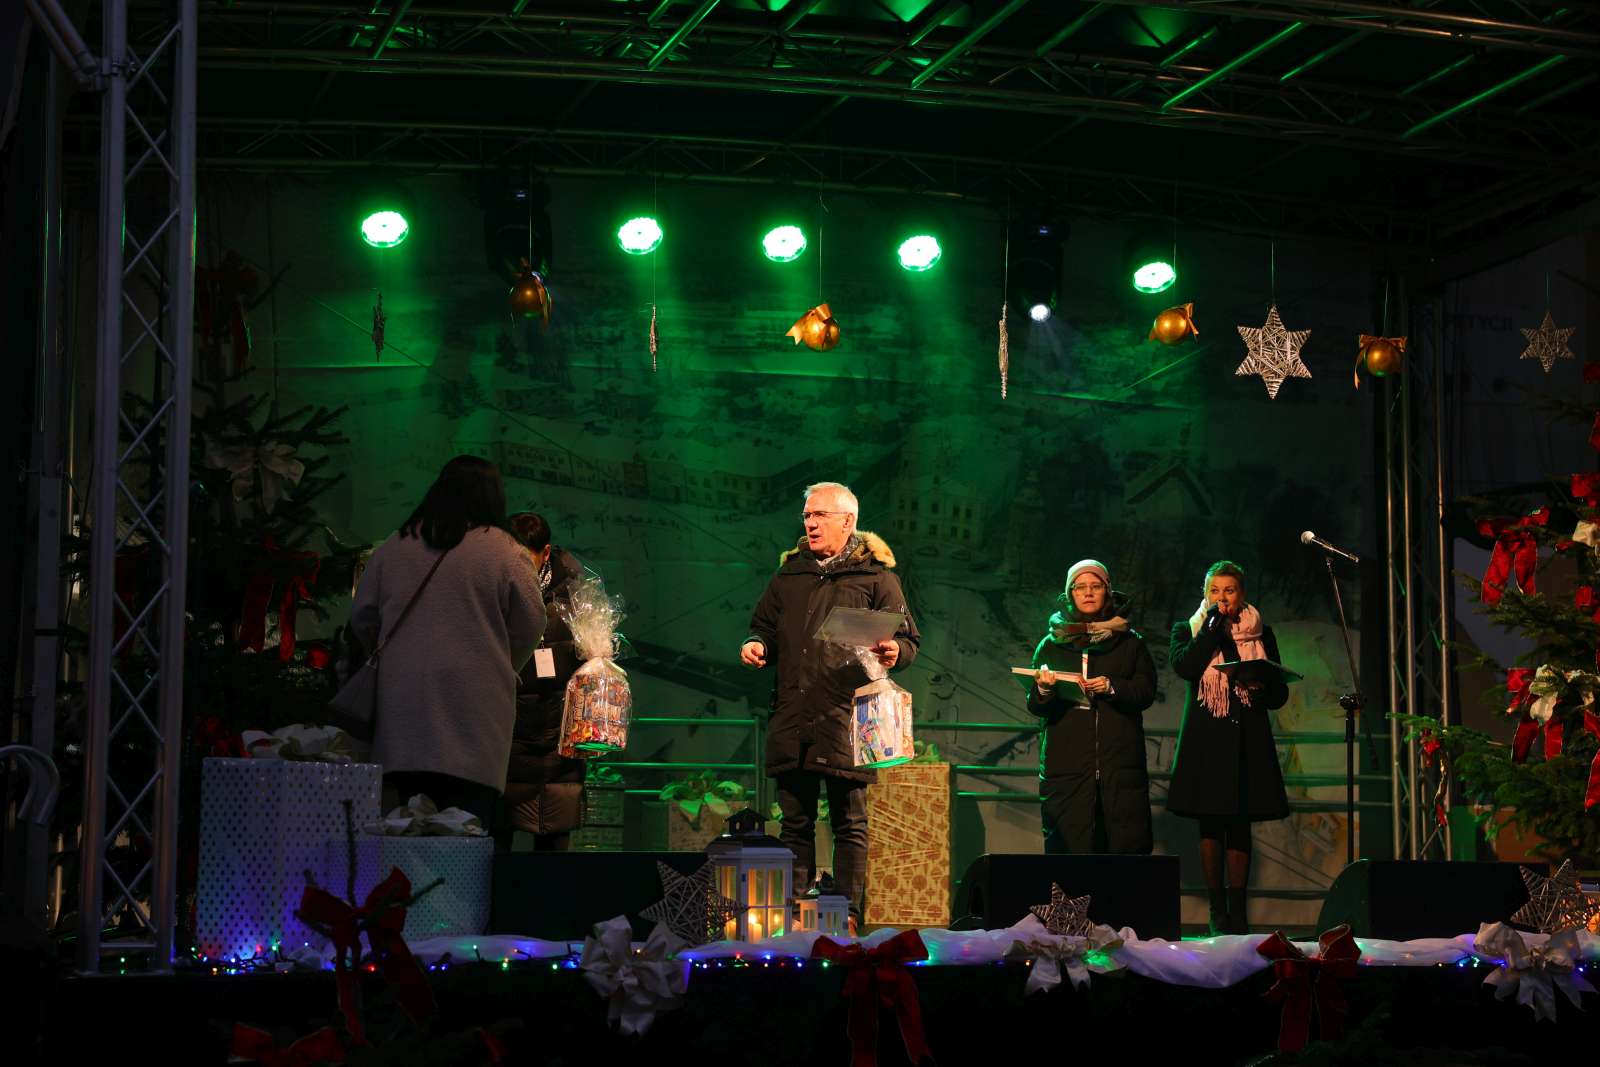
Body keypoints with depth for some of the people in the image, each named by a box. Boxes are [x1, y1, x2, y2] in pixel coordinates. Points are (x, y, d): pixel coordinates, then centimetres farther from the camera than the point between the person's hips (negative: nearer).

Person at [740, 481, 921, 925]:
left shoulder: (875, 575, 4)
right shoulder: (789, 574, 17)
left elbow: (909, 640, 2)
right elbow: (764, 627, 26)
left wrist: (894, 653, -20)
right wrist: (758, 645, 3)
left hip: (846, 718, -4)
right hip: (791, 717, 4)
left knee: (849, 824, 0)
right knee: (795, 822, 8)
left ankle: (848, 915, 3)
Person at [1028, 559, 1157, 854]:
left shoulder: (1130, 642, 14)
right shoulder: (1051, 645, 14)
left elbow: (1146, 692, 3)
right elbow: (1036, 706, 9)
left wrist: (1112, 687, -15)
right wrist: (1043, 689, -14)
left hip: (1120, 763, 0)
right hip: (1066, 761, 0)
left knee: (1127, 846, -8)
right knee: (1069, 849, -7)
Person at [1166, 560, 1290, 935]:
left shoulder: (1260, 633, 11)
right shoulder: (1188, 630, 8)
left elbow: (1279, 692, 11)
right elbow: (1184, 666, -14)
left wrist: (1262, 687, -12)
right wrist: (1214, 624, -10)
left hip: (1248, 739, 1)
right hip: (1206, 740, -1)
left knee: (1240, 825, 1)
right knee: (1211, 824, -2)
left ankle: (1238, 910, 5)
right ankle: (1218, 909, 2)